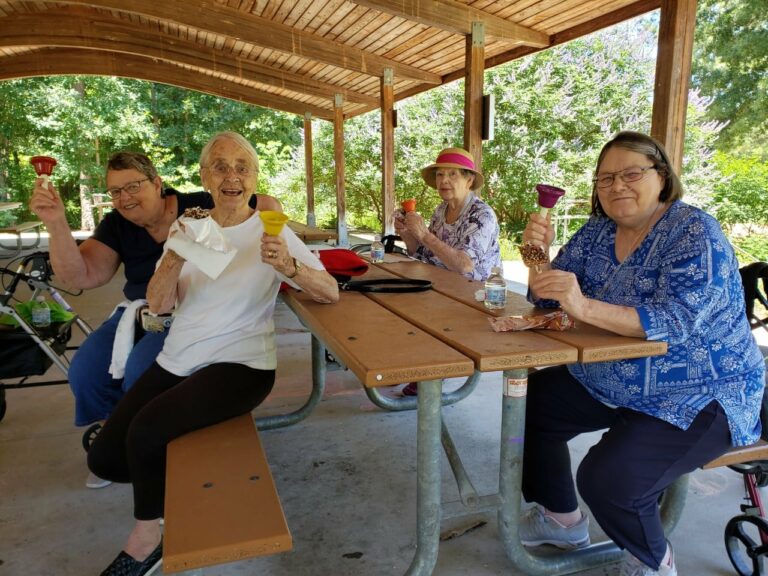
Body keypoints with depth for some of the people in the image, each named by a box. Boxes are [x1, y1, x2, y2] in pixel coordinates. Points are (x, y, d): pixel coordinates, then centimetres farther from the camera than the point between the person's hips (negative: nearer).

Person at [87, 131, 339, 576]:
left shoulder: (271, 231, -5)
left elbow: (331, 293, -14)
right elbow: (158, 304, -2)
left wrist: (288, 265, -34)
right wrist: (176, 256, -22)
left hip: (240, 364, -5)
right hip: (177, 360, 6)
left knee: (146, 431, -24)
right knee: (105, 458, -2)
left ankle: (148, 538, 4)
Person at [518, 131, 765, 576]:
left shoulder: (694, 232, -17)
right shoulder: (598, 231, 3)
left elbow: (679, 321, -30)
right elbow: (547, 297, 2)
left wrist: (585, 307, -44)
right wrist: (539, 252, -19)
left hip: (697, 398, -7)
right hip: (609, 383, 8)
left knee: (607, 479, -26)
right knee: (531, 404, 4)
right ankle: (562, 519, 22)